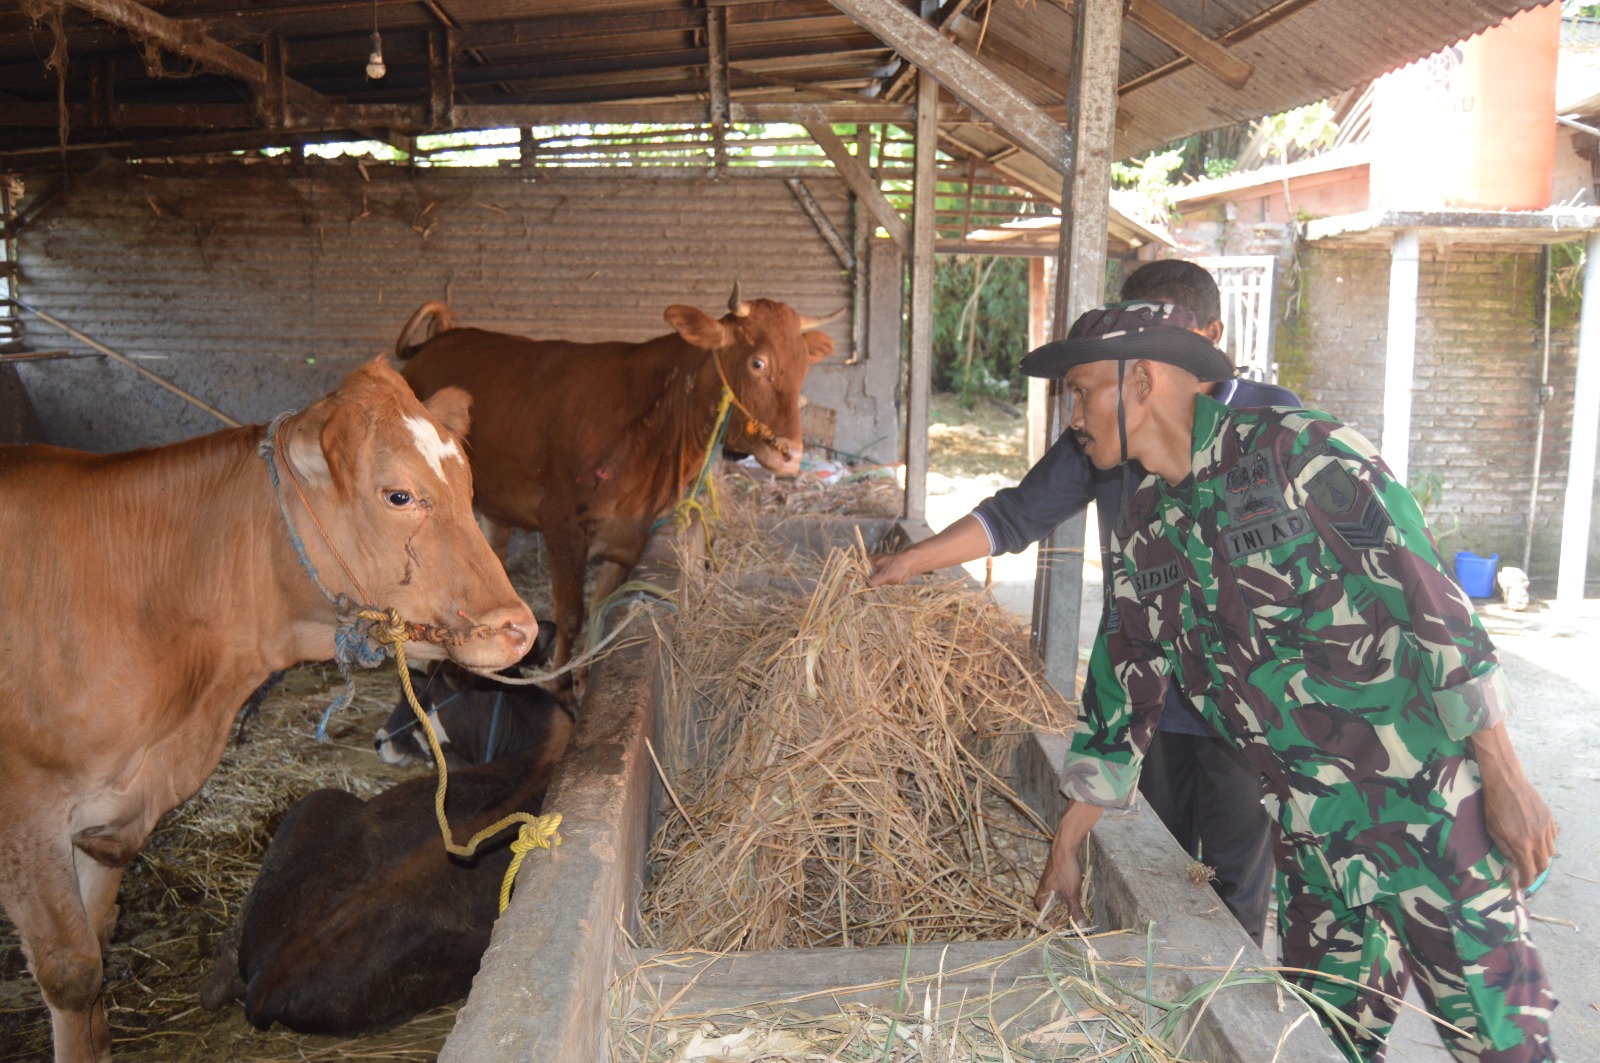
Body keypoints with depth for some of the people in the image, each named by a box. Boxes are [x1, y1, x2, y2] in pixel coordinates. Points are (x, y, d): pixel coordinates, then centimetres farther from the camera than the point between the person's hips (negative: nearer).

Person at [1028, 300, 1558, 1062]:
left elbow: (1431, 605, -14)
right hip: (1311, 840, 6)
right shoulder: (1140, 539, 6)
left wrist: (1507, 782, -15)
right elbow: (1121, 695, 12)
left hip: (1432, 804, -5)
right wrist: (1065, 846, 14)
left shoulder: (1300, 452, -12)